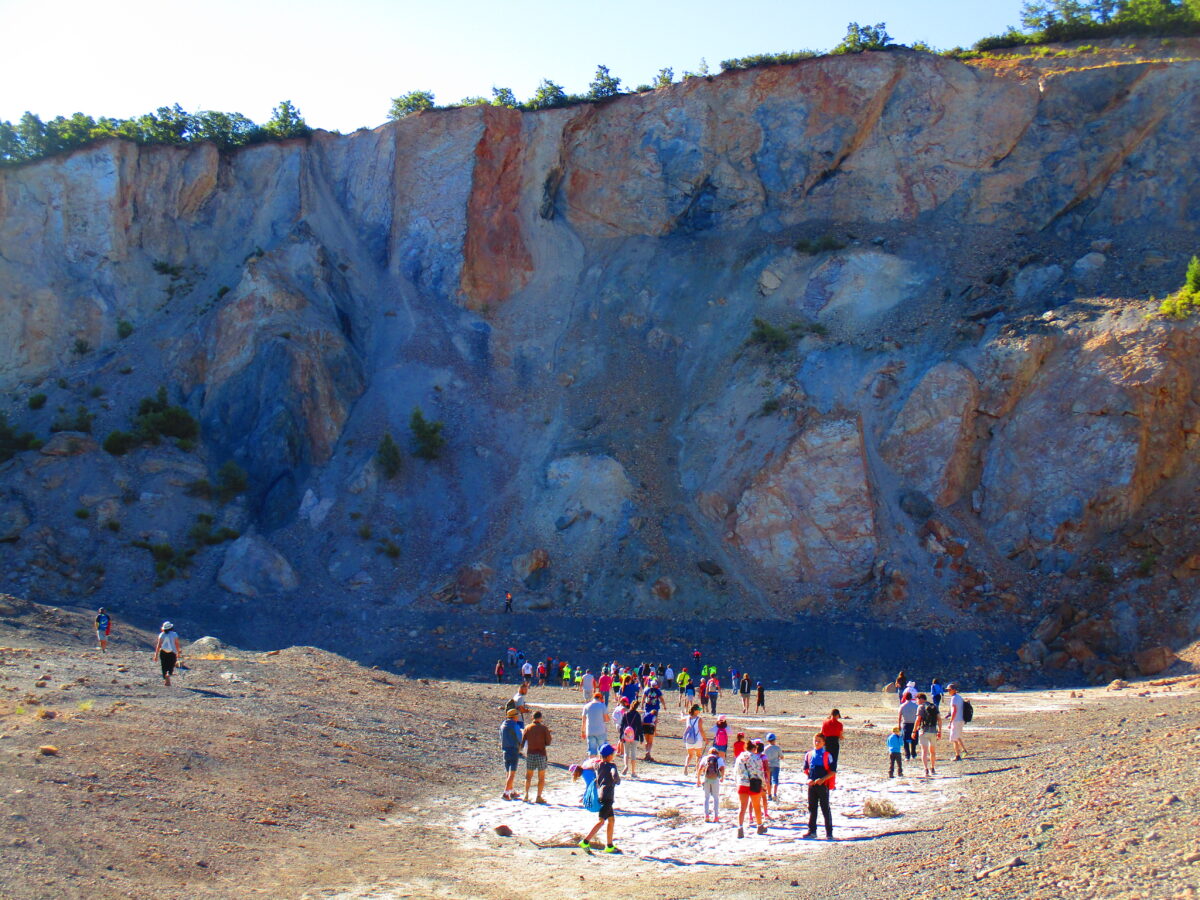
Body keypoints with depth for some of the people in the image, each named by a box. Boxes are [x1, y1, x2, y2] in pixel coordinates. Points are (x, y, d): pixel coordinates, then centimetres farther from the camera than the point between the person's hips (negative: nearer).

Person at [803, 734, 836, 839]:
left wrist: (823, 779, -17)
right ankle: (812, 830, 17)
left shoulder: (827, 755, -4)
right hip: (812, 784, 4)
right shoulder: (808, 755, 9)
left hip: (823, 785, -4)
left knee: (825, 808, 0)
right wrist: (809, 779, -1)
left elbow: (833, 771, -5)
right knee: (812, 808, 9)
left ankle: (829, 832, 5)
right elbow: (806, 769, 16)